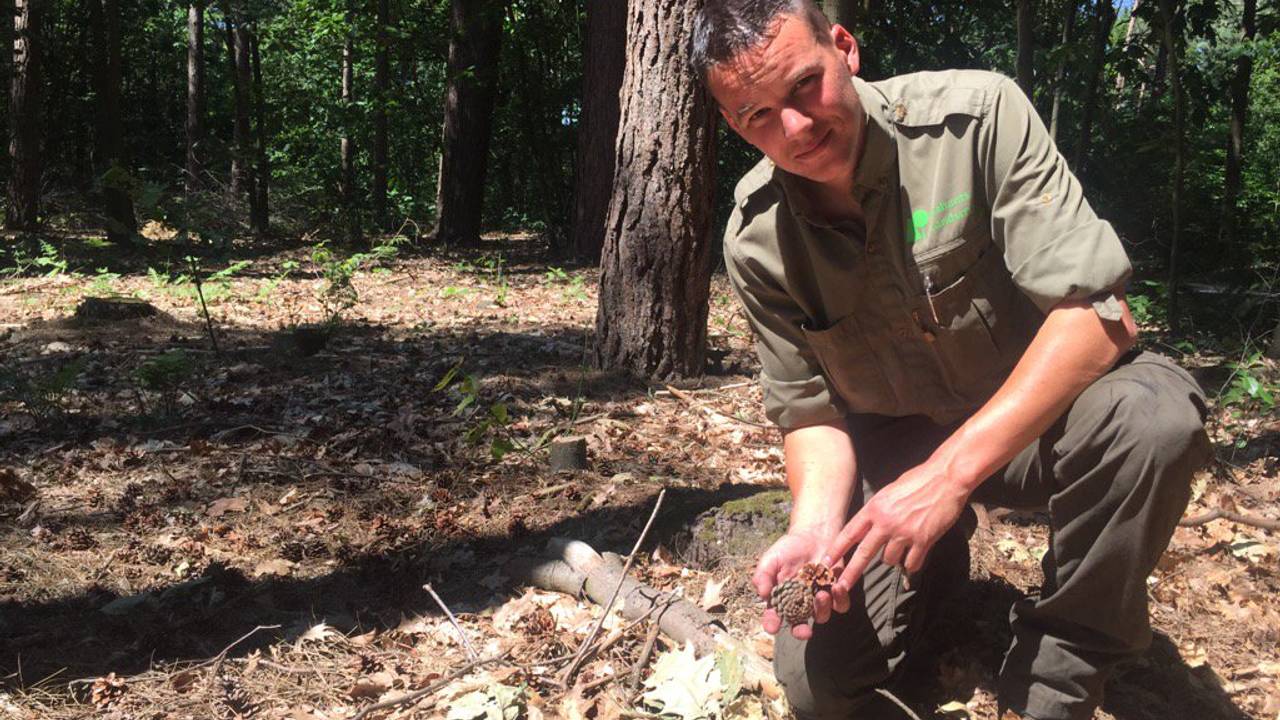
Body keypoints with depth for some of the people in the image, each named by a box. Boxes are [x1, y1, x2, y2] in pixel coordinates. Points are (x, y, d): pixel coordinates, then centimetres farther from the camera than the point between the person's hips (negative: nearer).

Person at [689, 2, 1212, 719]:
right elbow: (812, 411, -5)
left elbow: (1099, 312, -27)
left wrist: (950, 471, -35)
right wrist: (815, 527, -27)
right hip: (891, 445, 2)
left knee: (1154, 412, -37)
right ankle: (938, 563, 21)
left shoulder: (979, 115, -22)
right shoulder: (756, 242, -12)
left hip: (1031, 416, -2)